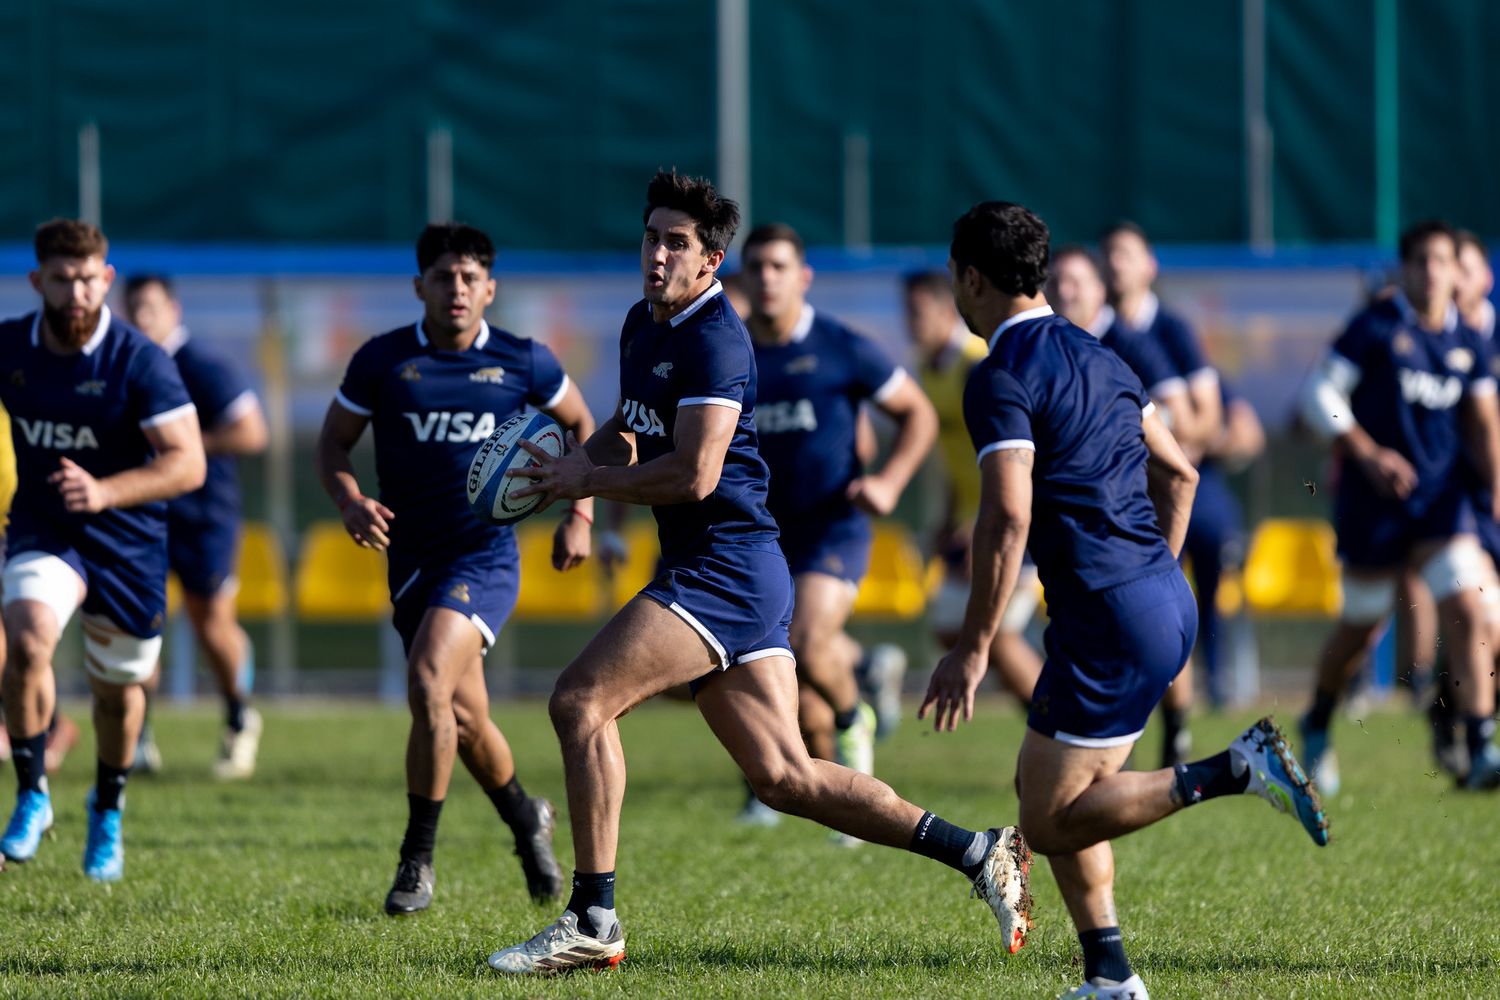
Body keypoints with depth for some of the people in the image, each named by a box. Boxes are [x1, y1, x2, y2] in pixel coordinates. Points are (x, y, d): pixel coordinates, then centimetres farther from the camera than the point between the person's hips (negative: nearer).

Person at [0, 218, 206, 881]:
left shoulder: (141, 363, -18)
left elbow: (188, 464, -22)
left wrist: (105, 492, -35)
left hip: (127, 543, -1)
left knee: (117, 690, 12)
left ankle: (108, 811, 41)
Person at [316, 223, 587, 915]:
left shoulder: (523, 362, -2)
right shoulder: (382, 361, -1)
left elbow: (580, 424, 15)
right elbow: (333, 442, 8)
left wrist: (579, 514, 6)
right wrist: (349, 501, -12)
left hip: (486, 554, -3)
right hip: (411, 560, 3)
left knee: (428, 682, -24)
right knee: (464, 717, 10)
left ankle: (417, 860, -15)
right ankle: (526, 821, 39)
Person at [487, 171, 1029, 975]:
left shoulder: (715, 342, -14)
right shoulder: (643, 324, 16)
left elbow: (693, 475, -21)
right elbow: (629, 426, 32)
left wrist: (588, 482, -10)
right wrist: (584, 457, 11)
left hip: (725, 569, -10)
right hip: (714, 573, 10)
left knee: (580, 700, -15)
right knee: (786, 779, 7)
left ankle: (592, 922, -13)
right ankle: (978, 854, 12)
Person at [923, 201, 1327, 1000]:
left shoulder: (1001, 379, -11)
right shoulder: (1098, 358, 16)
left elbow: (1008, 519, -21)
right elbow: (1179, 474, 22)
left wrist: (972, 649, -17)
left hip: (1110, 618, -9)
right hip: (1167, 599, 9)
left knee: (1050, 818, -3)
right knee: (1052, 790, 17)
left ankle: (1237, 770, -15)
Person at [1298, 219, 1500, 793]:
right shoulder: (1375, 327, -5)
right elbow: (1320, 394, -6)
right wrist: (1368, 453, -16)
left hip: (1442, 498, 3)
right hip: (1373, 501, -3)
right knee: (1363, 626, 6)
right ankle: (1317, 725, 33)